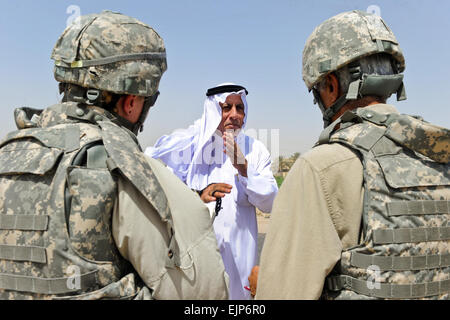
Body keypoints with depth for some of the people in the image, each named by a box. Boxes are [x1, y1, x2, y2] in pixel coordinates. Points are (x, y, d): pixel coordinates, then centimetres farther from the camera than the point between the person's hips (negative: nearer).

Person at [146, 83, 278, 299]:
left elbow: (270, 204, -2)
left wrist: (243, 167, -15)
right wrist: (198, 196, -25)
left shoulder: (254, 150, 5)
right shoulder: (189, 143, -2)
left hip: (237, 253, 2)